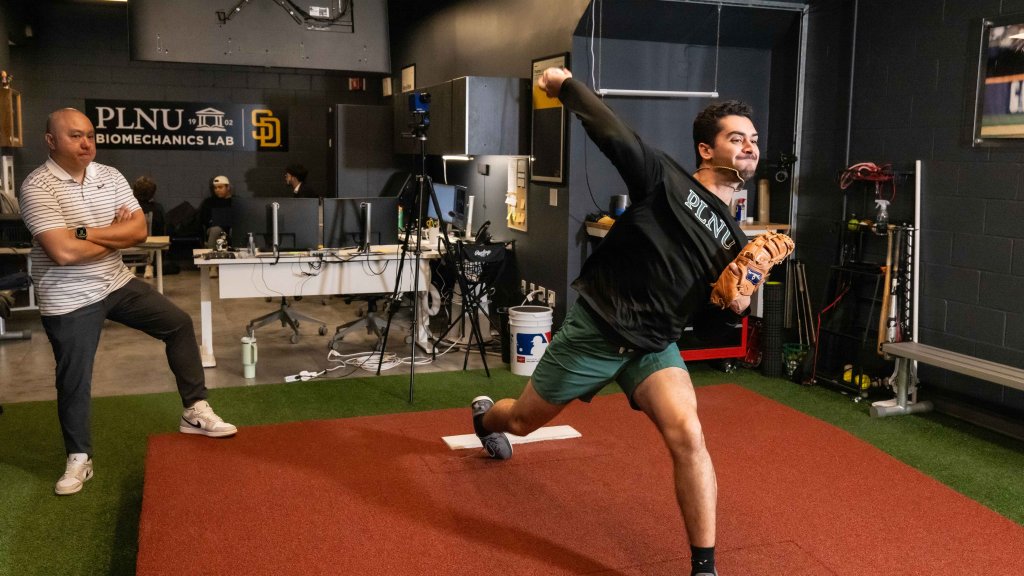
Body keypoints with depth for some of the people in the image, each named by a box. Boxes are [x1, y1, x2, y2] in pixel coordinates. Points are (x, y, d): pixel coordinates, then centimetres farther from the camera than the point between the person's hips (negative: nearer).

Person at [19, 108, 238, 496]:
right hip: (70, 300, -5)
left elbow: (139, 230, -8)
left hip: (117, 284, 6)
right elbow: (63, 252, -29)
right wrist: (116, 234, -14)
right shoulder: (37, 186, -18)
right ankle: (79, 458, 24)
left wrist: (86, 232, -21)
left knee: (178, 323, 3)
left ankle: (194, 410, 14)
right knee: (74, 381, 5)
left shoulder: (110, 176, 0)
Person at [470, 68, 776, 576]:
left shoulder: (734, 241, 5)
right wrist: (566, 85, -22)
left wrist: (735, 305, -10)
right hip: (594, 329, -4)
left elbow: (711, 320, 11)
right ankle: (484, 415, 56)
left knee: (687, 436, -23)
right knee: (522, 421, 16)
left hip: (655, 346, 4)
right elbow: (614, 135, -29)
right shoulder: (666, 180, -13)